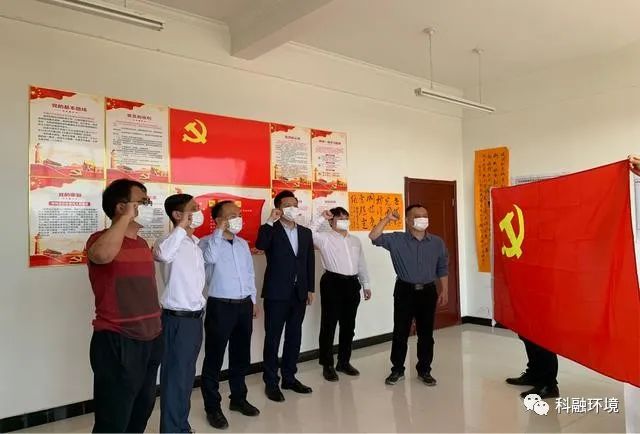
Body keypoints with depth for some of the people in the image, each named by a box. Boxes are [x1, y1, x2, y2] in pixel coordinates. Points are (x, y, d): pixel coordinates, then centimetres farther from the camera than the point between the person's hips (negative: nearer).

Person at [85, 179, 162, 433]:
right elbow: (102, 254, -40)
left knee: (142, 412, 20)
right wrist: (127, 217, -28)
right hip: (117, 343, -8)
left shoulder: (143, 244, 12)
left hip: (150, 340, 8)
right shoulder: (101, 239, -13)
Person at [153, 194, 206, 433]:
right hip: (177, 319, -8)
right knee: (175, 377, 3)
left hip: (195, 316, 8)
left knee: (188, 375, 18)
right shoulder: (170, 240, -16)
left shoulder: (196, 242, 10)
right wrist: (183, 225, -35)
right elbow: (162, 254, -43)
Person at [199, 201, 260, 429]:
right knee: (214, 358, 4)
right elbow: (211, 258, -30)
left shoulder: (243, 243, 12)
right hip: (220, 306, -6)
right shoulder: (207, 242, -7)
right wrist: (220, 231, -24)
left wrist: (253, 300, 15)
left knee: (241, 356, 16)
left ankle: (238, 398, 32)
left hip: (244, 305, 6)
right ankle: (212, 407, 17)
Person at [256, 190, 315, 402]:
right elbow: (259, 245, -26)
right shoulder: (271, 231, -4)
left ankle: (289, 377, 26)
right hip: (277, 293, -5)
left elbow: (310, 261, 12)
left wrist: (310, 289, 9)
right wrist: (270, 221, -27)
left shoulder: (305, 232, 11)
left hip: (299, 293, 5)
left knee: (294, 336, 13)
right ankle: (271, 382, 13)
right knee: (273, 338, 3)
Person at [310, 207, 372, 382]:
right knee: (329, 325, 0)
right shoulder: (325, 237, -1)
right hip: (332, 283, -6)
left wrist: (366, 284, 18)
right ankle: (327, 365, 12)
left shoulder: (355, 240, 18)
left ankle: (344, 362, 27)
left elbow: (361, 264, 21)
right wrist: (321, 218, -14)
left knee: (348, 326, 12)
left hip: (352, 284, 6)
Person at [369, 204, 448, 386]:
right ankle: (397, 370, 21)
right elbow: (374, 237, -17)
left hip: (428, 291, 2)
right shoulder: (396, 240, -5)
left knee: (426, 333, 10)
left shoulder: (437, 242, 3)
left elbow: (443, 269, 9)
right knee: (400, 332, 6)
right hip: (405, 291, -2)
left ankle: (424, 370, 25)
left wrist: (444, 291, 7)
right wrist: (387, 218, -19)